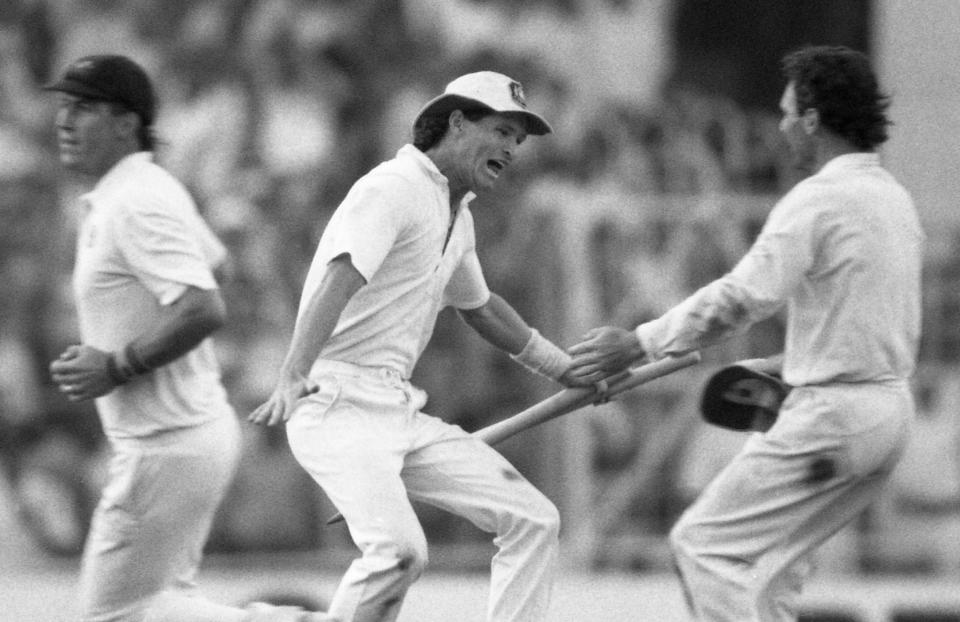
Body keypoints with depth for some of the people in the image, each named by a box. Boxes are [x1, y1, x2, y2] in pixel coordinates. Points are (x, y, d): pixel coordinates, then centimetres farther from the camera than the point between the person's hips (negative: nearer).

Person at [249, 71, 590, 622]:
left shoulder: (458, 217, 19)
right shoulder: (392, 189, -11)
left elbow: (479, 307, 37)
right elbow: (339, 281, -27)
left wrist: (567, 369, 43)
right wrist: (295, 376, -41)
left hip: (401, 409, 10)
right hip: (340, 405, -10)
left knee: (533, 520, 3)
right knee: (400, 550, -29)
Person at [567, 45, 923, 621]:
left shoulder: (819, 199, -15)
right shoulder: (896, 198, 14)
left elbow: (742, 298, -21)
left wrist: (640, 343, -16)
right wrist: (776, 368, 23)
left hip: (833, 416, -9)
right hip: (892, 406, 9)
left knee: (705, 543, -5)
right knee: (772, 560, 19)